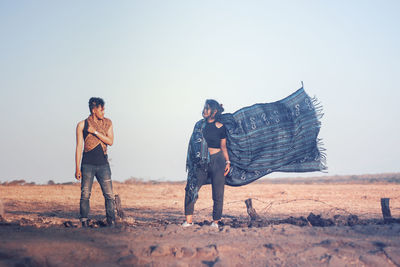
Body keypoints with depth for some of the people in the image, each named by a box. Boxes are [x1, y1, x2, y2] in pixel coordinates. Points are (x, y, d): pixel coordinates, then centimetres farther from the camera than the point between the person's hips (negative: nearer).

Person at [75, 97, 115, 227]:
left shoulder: (107, 123, 10)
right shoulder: (82, 125, 2)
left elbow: (110, 141, -1)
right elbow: (79, 147, 1)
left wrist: (95, 132, -11)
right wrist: (77, 168, -3)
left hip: (103, 164, 2)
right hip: (87, 164, -2)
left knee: (109, 195, -3)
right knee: (85, 195, -4)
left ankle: (111, 224, 2)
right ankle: (84, 224, 2)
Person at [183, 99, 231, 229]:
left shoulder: (220, 127, 0)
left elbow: (223, 147, 5)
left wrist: (227, 162, -4)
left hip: (217, 161, -3)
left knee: (217, 194, -1)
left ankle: (215, 222, 11)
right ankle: (189, 220, -7)